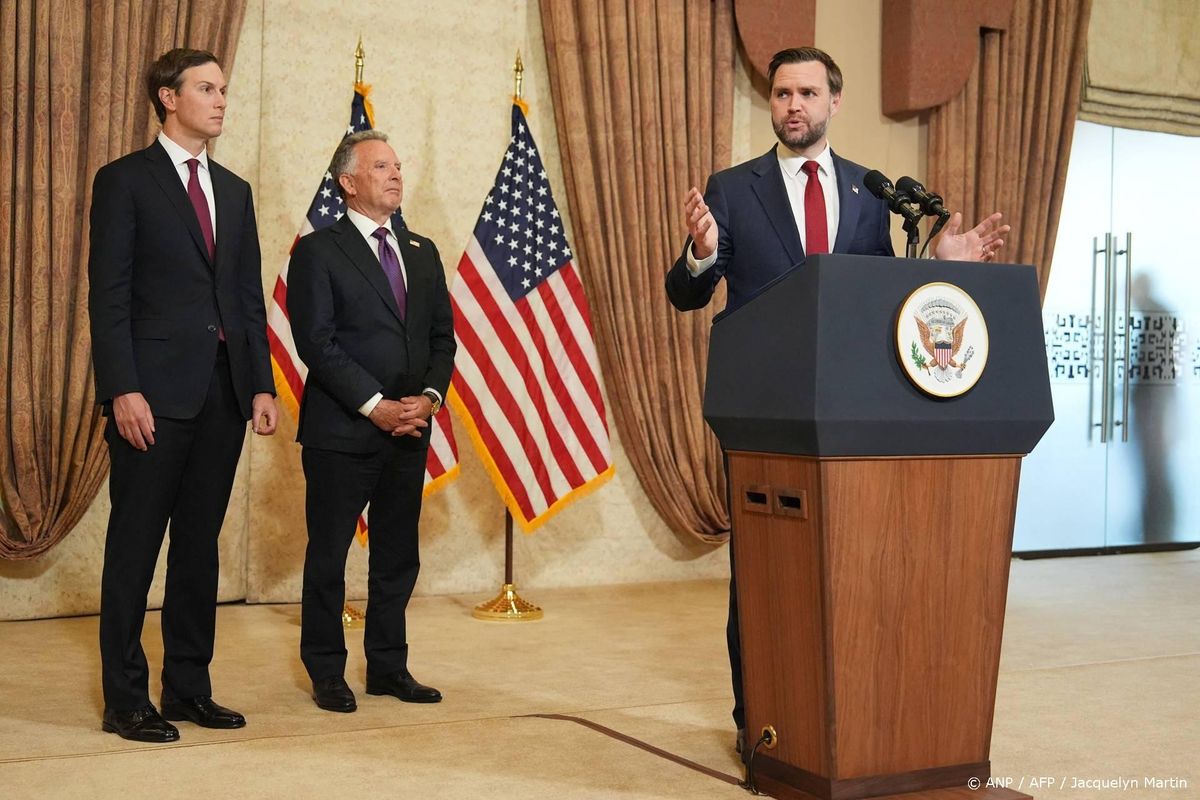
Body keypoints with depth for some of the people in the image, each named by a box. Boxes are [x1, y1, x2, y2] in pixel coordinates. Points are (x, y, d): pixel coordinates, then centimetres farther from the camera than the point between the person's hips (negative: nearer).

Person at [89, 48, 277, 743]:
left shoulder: (235, 192, 16)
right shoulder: (126, 181, -1)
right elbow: (109, 295, -7)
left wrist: (263, 386, 7)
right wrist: (124, 390, -15)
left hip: (224, 394, 6)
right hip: (154, 394, -6)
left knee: (200, 547, 10)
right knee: (135, 548, 1)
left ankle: (189, 687, 19)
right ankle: (126, 700, 9)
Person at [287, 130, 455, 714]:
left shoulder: (422, 253, 14)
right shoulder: (318, 251, -4)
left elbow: (442, 336, 12)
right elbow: (316, 341, -12)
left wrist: (429, 395, -6)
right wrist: (375, 405, -17)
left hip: (410, 430, 6)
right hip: (341, 431, -5)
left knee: (398, 557, 11)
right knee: (328, 556, 5)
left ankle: (388, 666, 23)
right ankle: (326, 672, 17)